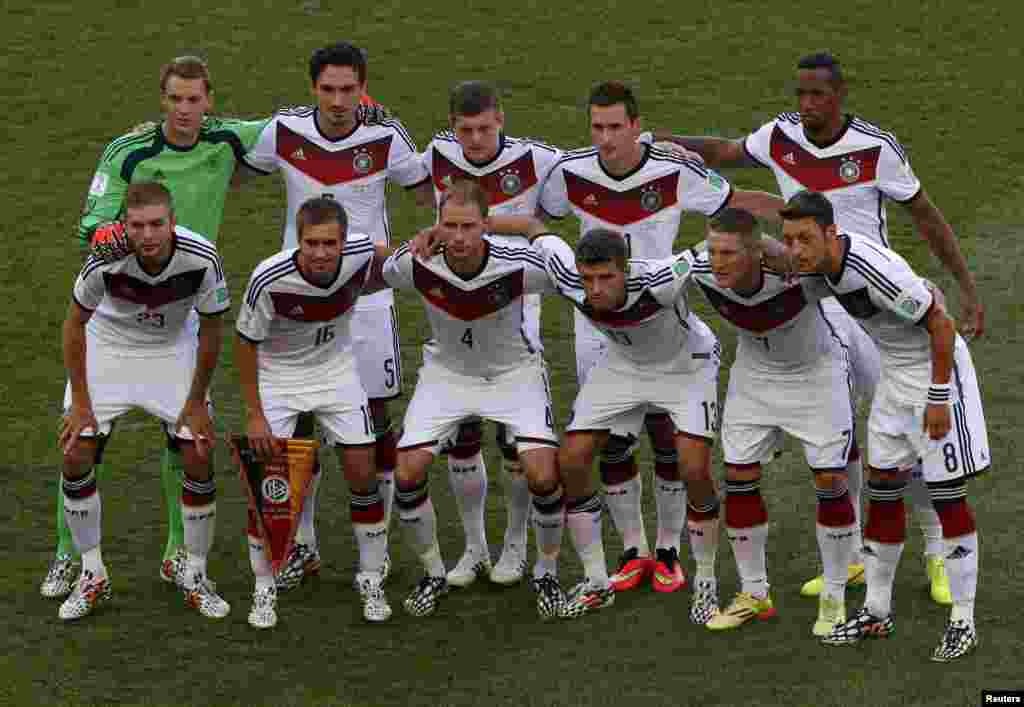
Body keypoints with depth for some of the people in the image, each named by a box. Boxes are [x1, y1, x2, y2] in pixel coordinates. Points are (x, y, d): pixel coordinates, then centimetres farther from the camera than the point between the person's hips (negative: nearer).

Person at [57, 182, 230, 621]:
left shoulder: (201, 259, -30)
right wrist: (80, 400, -12)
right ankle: (92, 576, 8)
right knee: (76, 457, -9)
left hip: (172, 351, 1)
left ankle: (195, 577, 12)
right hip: (107, 347, 0)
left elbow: (210, 330, -12)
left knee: (199, 459, -7)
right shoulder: (105, 260, -32)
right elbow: (75, 323, -14)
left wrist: (196, 402, -7)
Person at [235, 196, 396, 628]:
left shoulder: (360, 254, -25)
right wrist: (254, 414, -15)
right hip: (277, 373, -2)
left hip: (335, 370, 2)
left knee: (362, 474, 1)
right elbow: (246, 343, -18)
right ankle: (264, 589, 10)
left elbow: (382, 258, 3)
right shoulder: (270, 279, -32)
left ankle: (371, 580, 18)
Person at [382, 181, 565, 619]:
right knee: (408, 473, -11)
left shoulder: (519, 267, -30)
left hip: (513, 371, -2)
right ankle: (434, 574, 14)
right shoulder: (415, 265, -25)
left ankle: (546, 573, 10)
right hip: (446, 372, 2)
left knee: (543, 475, -18)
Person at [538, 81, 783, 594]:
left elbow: (740, 201, -3)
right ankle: (633, 551, 19)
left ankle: (668, 551, 16)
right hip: (596, 326, 2)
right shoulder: (570, 173, -10)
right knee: (609, 444, 5)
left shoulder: (675, 174, -16)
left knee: (668, 440, 0)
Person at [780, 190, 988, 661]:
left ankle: (963, 621, 6)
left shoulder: (875, 269, -33)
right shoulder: (825, 258, -8)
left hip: (937, 368, -8)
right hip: (895, 373, 8)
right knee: (882, 490, 11)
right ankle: (876, 613, 20)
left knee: (946, 495, -4)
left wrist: (938, 397, -20)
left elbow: (940, 325, -24)